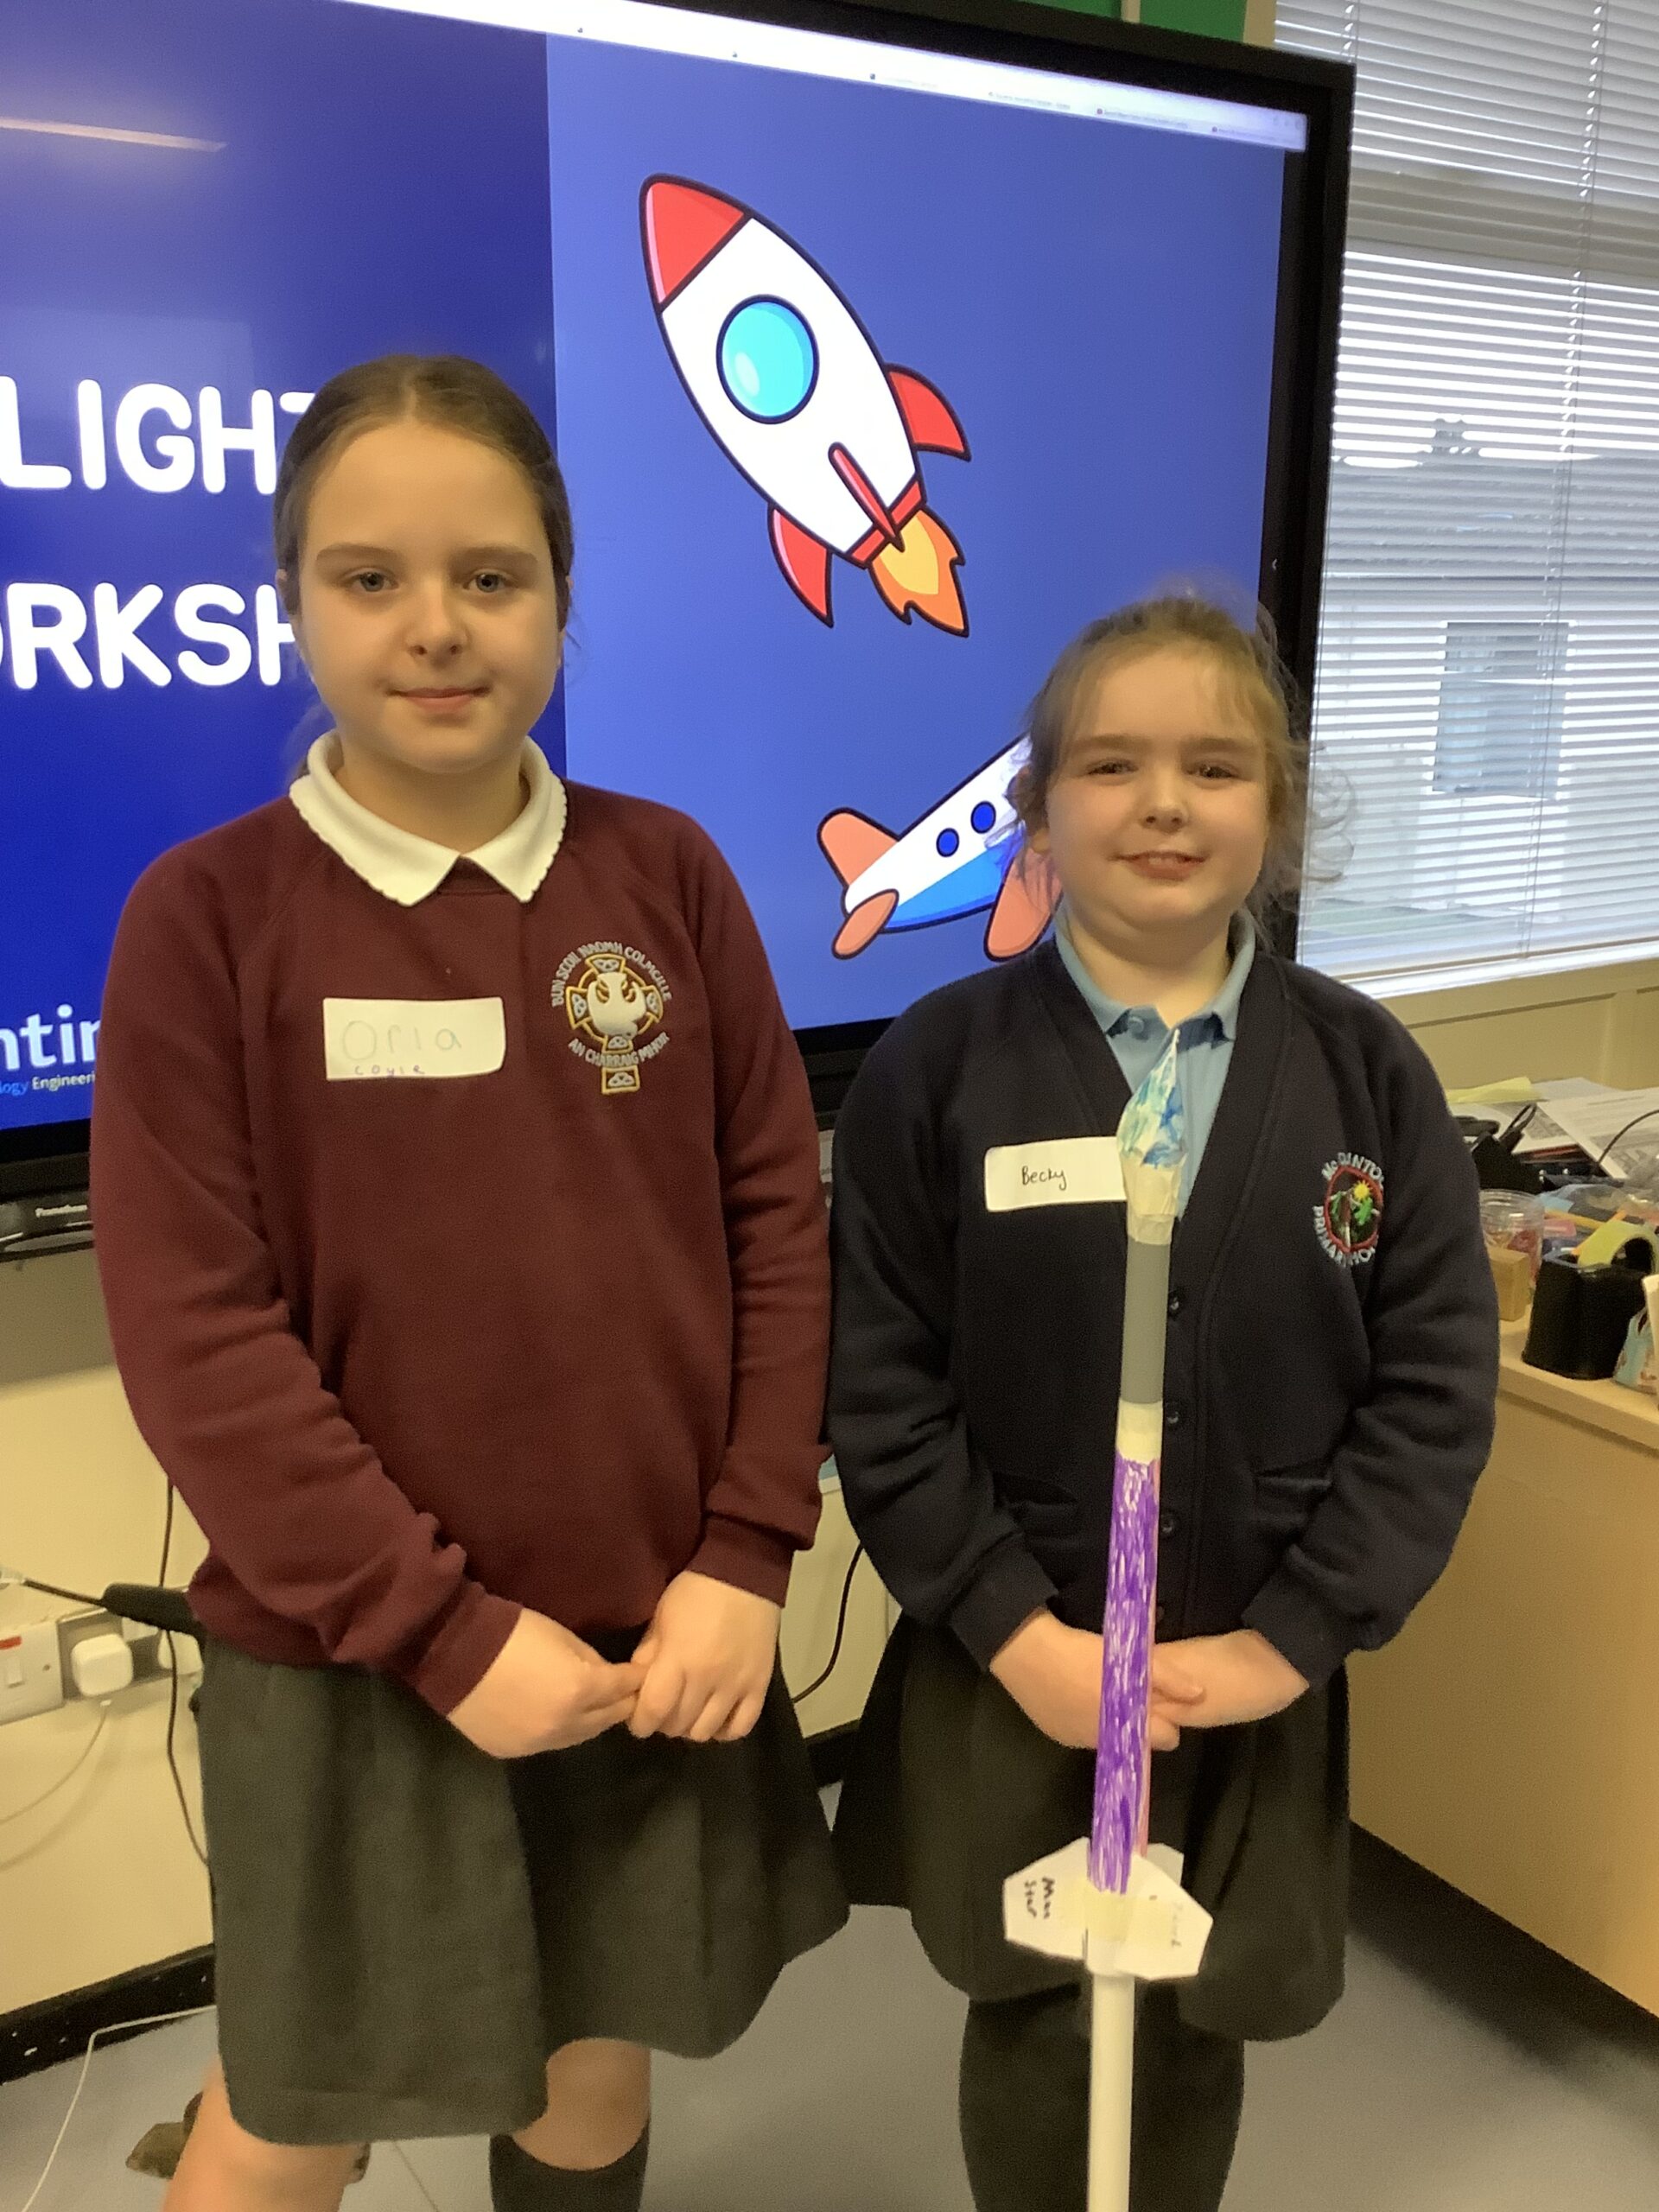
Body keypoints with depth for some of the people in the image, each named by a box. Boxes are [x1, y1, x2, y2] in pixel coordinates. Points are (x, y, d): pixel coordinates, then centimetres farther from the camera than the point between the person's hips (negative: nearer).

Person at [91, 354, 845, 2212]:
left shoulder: (668, 876, -1)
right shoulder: (206, 912, -9)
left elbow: (779, 1221, 0)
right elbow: (193, 1332, -12)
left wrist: (745, 1552, -6)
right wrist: (442, 1626, -13)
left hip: (653, 1633, 3)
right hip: (350, 1659, -2)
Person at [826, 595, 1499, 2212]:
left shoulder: (1364, 1070, -3)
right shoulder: (938, 1066, -8)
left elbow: (1437, 1384, -4)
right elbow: (881, 1393, -8)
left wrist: (1288, 1640, -10)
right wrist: (1018, 1633, -13)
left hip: (1258, 1675, 2)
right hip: (1012, 1672, -1)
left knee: (1198, 2038, 17)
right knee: (1040, 2039, 12)